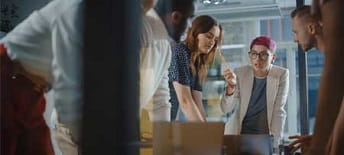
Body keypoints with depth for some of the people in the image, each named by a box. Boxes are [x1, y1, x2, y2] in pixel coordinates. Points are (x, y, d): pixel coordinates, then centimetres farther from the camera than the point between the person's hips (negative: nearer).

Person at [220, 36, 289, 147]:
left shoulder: (281, 75, -7)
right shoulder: (240, 73, -6)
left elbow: (278, 111, -9)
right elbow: (226, 109, -12)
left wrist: (274, 141, -15)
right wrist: (231, 87, -28)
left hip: (266, 134, 0)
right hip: (238, 132, 1)